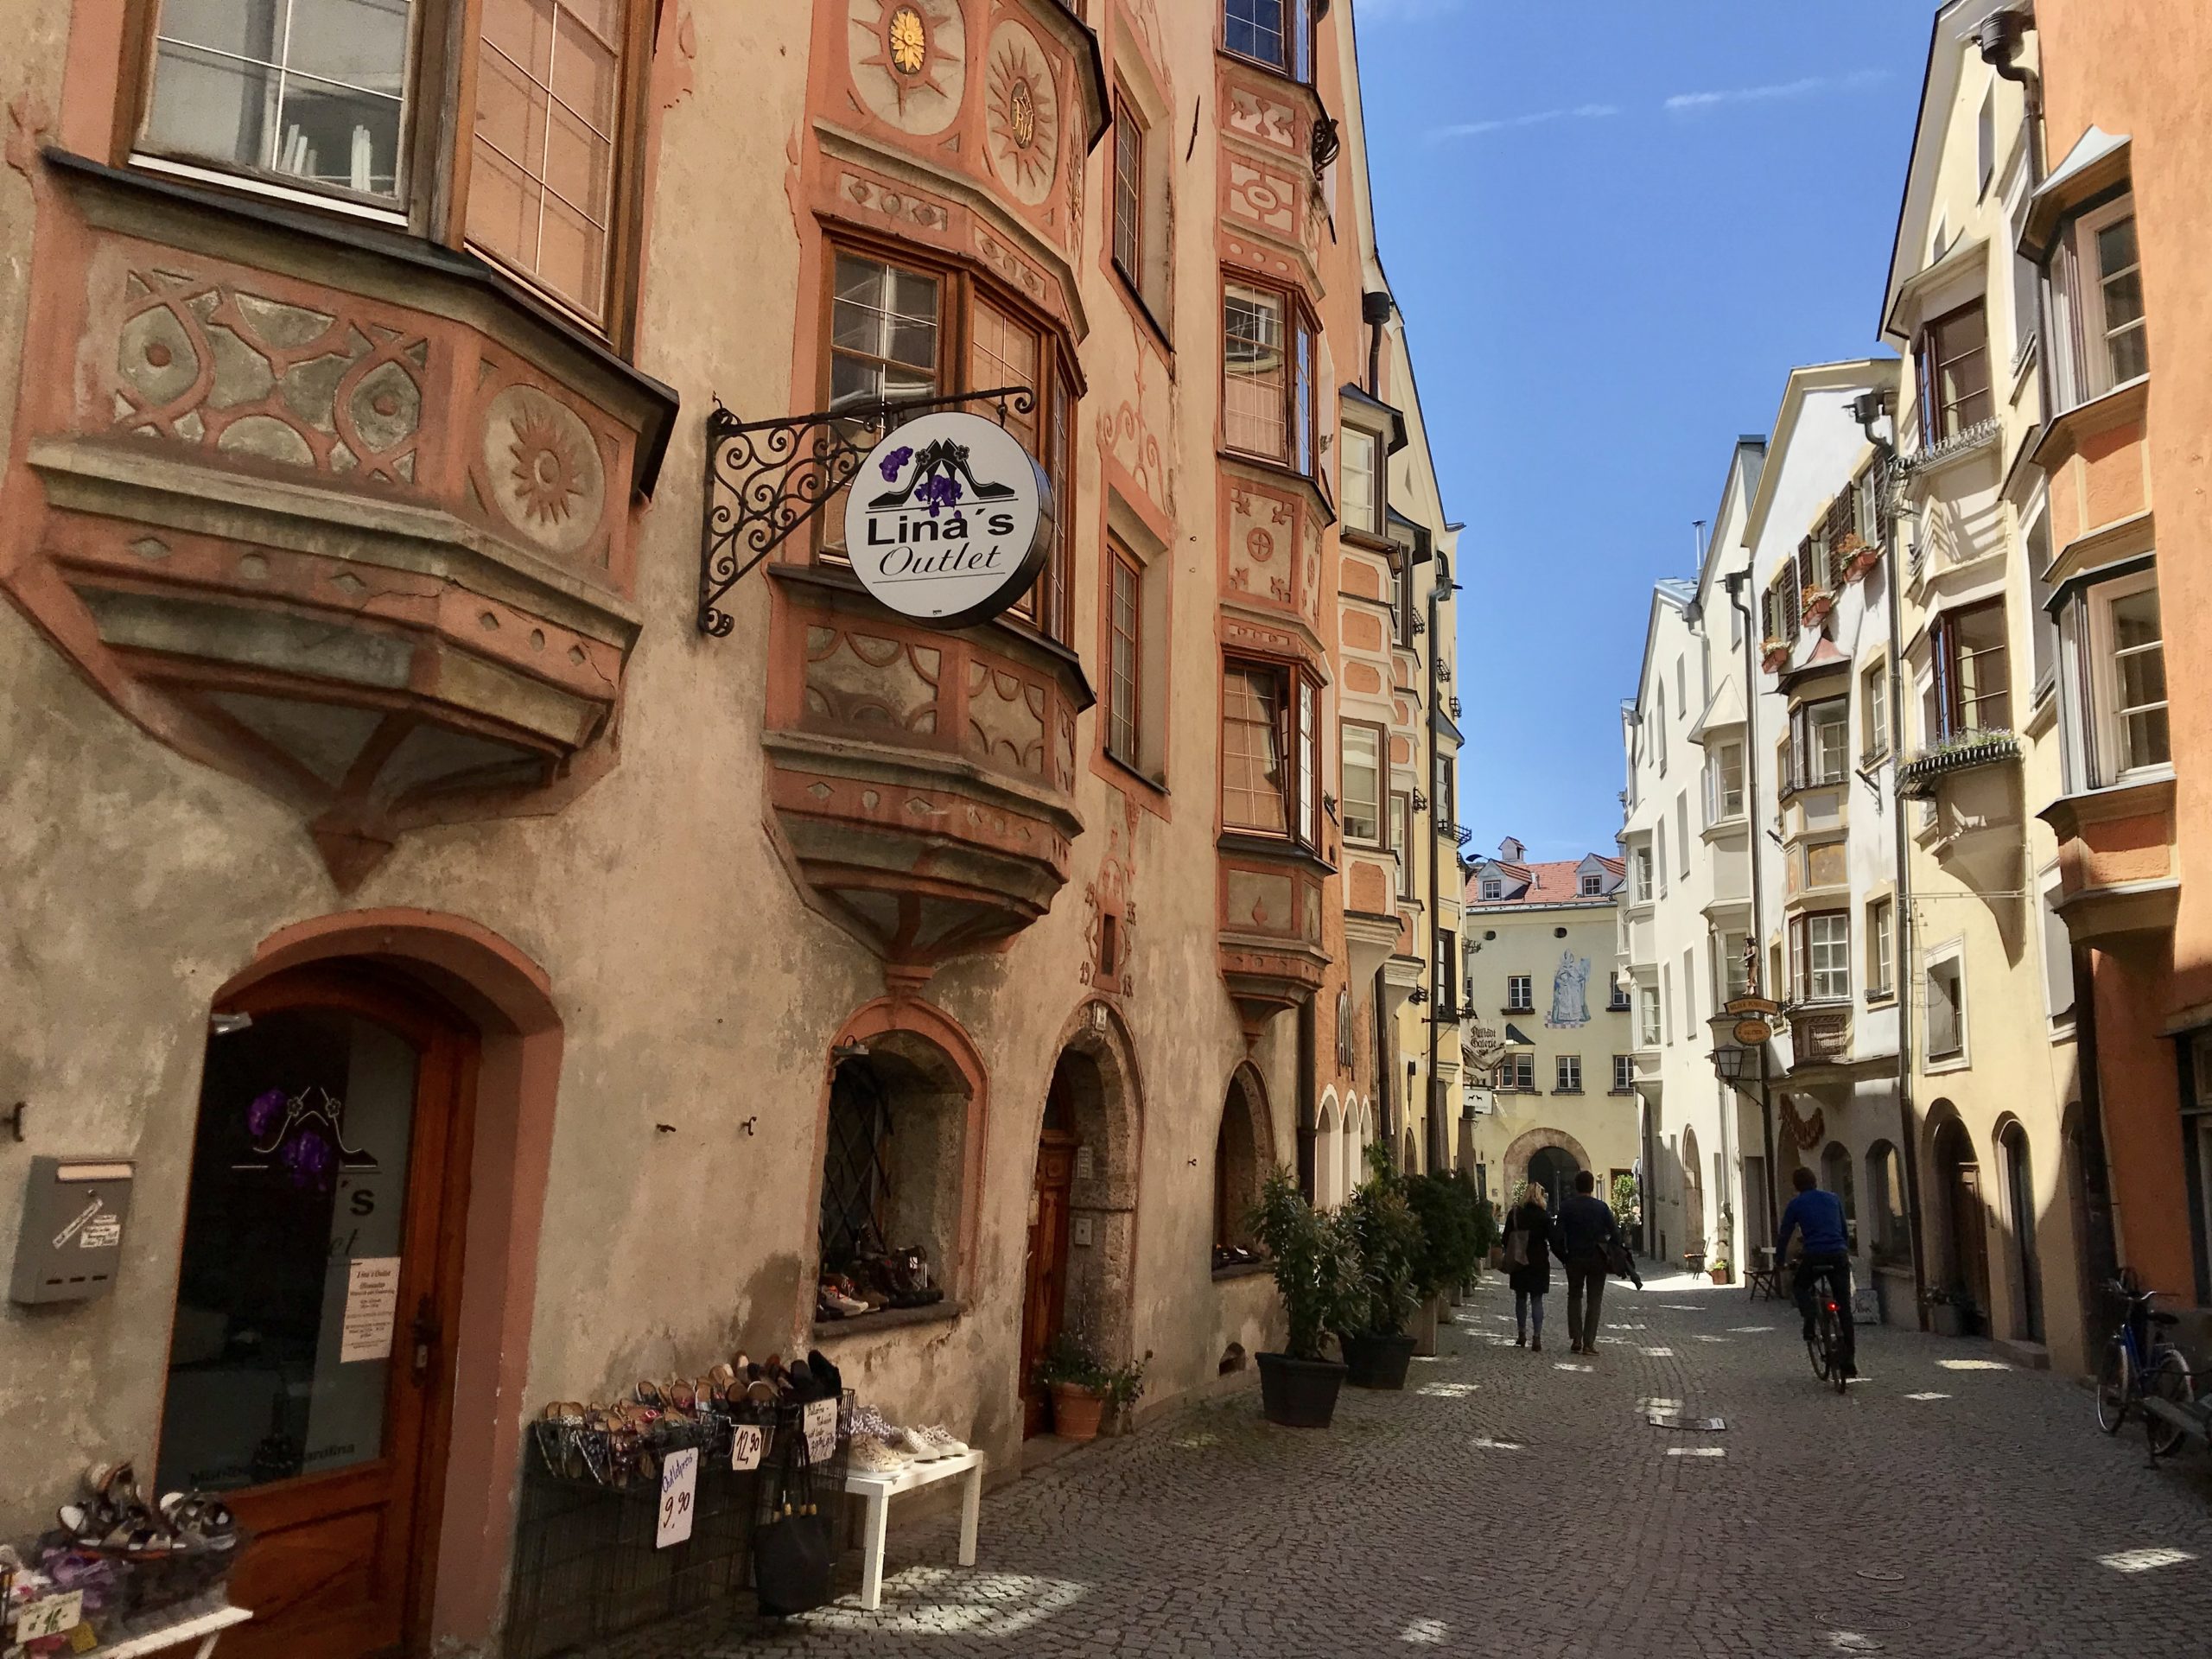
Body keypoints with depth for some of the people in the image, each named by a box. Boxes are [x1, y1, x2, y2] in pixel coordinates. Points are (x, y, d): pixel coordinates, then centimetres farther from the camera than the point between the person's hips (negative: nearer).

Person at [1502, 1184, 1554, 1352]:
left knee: (1520, 1298, 15)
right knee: (1537, 1300, 1)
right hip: (1539, 1262, -2)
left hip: (1518, 1262, 2)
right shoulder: (1544, 1215, -7)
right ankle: (1537, 1339, -8)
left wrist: (1508, 1258, 12)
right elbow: (1552, 1239, -6)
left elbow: (1506, 1238, 2)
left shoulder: (1514, 1213, -1)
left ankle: (1522, 1335, 20)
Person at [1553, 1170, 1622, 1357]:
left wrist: (1564, 1256, 4)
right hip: (1597, 1260, -1)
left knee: (1574, 1297, 17)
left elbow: (1557, 1236, -10)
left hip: (1574, 1259, 1)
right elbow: (1615, 1235, -9)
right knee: (1594, 1301, 6)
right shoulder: (1602, 1207, -5)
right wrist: (1609, 1254, 5)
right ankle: (1588, 1344, 0)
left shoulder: (1566, 1207, -6)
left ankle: (1576, 1340, 9)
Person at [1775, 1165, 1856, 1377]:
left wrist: (1780, 1261, 22)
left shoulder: (1796, 1204, 8)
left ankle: (1810, 1323, 2)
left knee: (1801, 1287, 27)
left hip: (1814, 1256, -3)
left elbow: (1784, 1235, 10)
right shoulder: (1833, 1199, 17)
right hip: (1839, 1255, 3)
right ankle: (1850, 1363, 5)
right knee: (1845, 1310, 7)